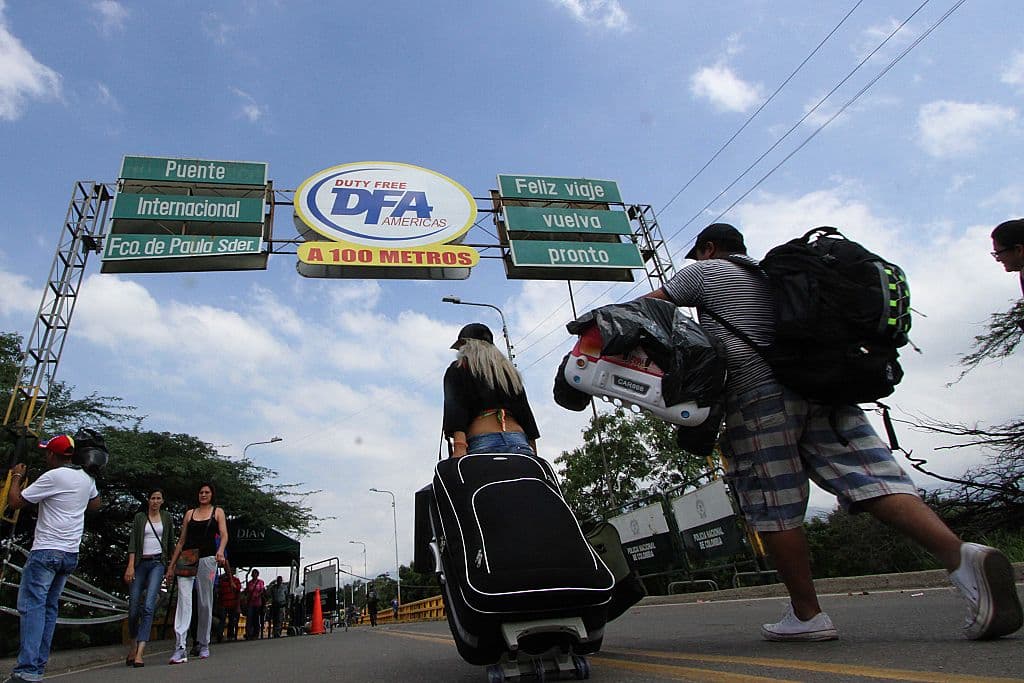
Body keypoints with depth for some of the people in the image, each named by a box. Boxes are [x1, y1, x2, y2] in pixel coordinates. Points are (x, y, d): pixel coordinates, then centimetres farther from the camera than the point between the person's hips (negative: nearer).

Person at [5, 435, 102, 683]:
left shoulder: (52, 477, -13)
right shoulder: (86, 478, 10)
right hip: (71, 554, 8)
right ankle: (39, 663, 16)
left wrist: (16, 477, 8)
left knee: (31, 606, -7)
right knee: (49, 606, 14)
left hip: (46, 551, -8)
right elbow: (96, 503, 27)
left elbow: (15, 502, -7)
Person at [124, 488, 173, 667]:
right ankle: (132, 647, 25)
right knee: (134, 607, 1)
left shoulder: (166, 517, 10)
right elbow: (133, 542, 0)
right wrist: (130, 566, -10)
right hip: (140, 563, 1)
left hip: (157, 563, -1)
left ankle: (139, 654, -19)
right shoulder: (139, 517, 8)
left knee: (149, 606, -15)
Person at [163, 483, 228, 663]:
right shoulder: (190, 513, 17)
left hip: (207, 559, -1)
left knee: (205, 603, 4)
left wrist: (220, 551, -23)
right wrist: (171, 565, 14)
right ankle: (180, 648, -20)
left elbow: (224, 534, -2)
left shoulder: (217, 512, 11)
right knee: (184, 599, -14)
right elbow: (181, 540, 18)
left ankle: (203, 645, 16)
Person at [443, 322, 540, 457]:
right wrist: (533, 455, 18)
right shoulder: (510, 370, 27)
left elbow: (456, 409, -4)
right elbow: (526, 412, 20)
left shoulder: (457, 370, 14)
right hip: (520, 442, 4)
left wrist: (459, 447, -16)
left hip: (482, 442, -4)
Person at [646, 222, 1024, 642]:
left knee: (774, 511, 1)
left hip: (758, 393, -6)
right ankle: (960, 555, -24)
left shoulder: (705, 272, 12)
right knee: (872, 479, -4)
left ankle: (806, 614, 6)